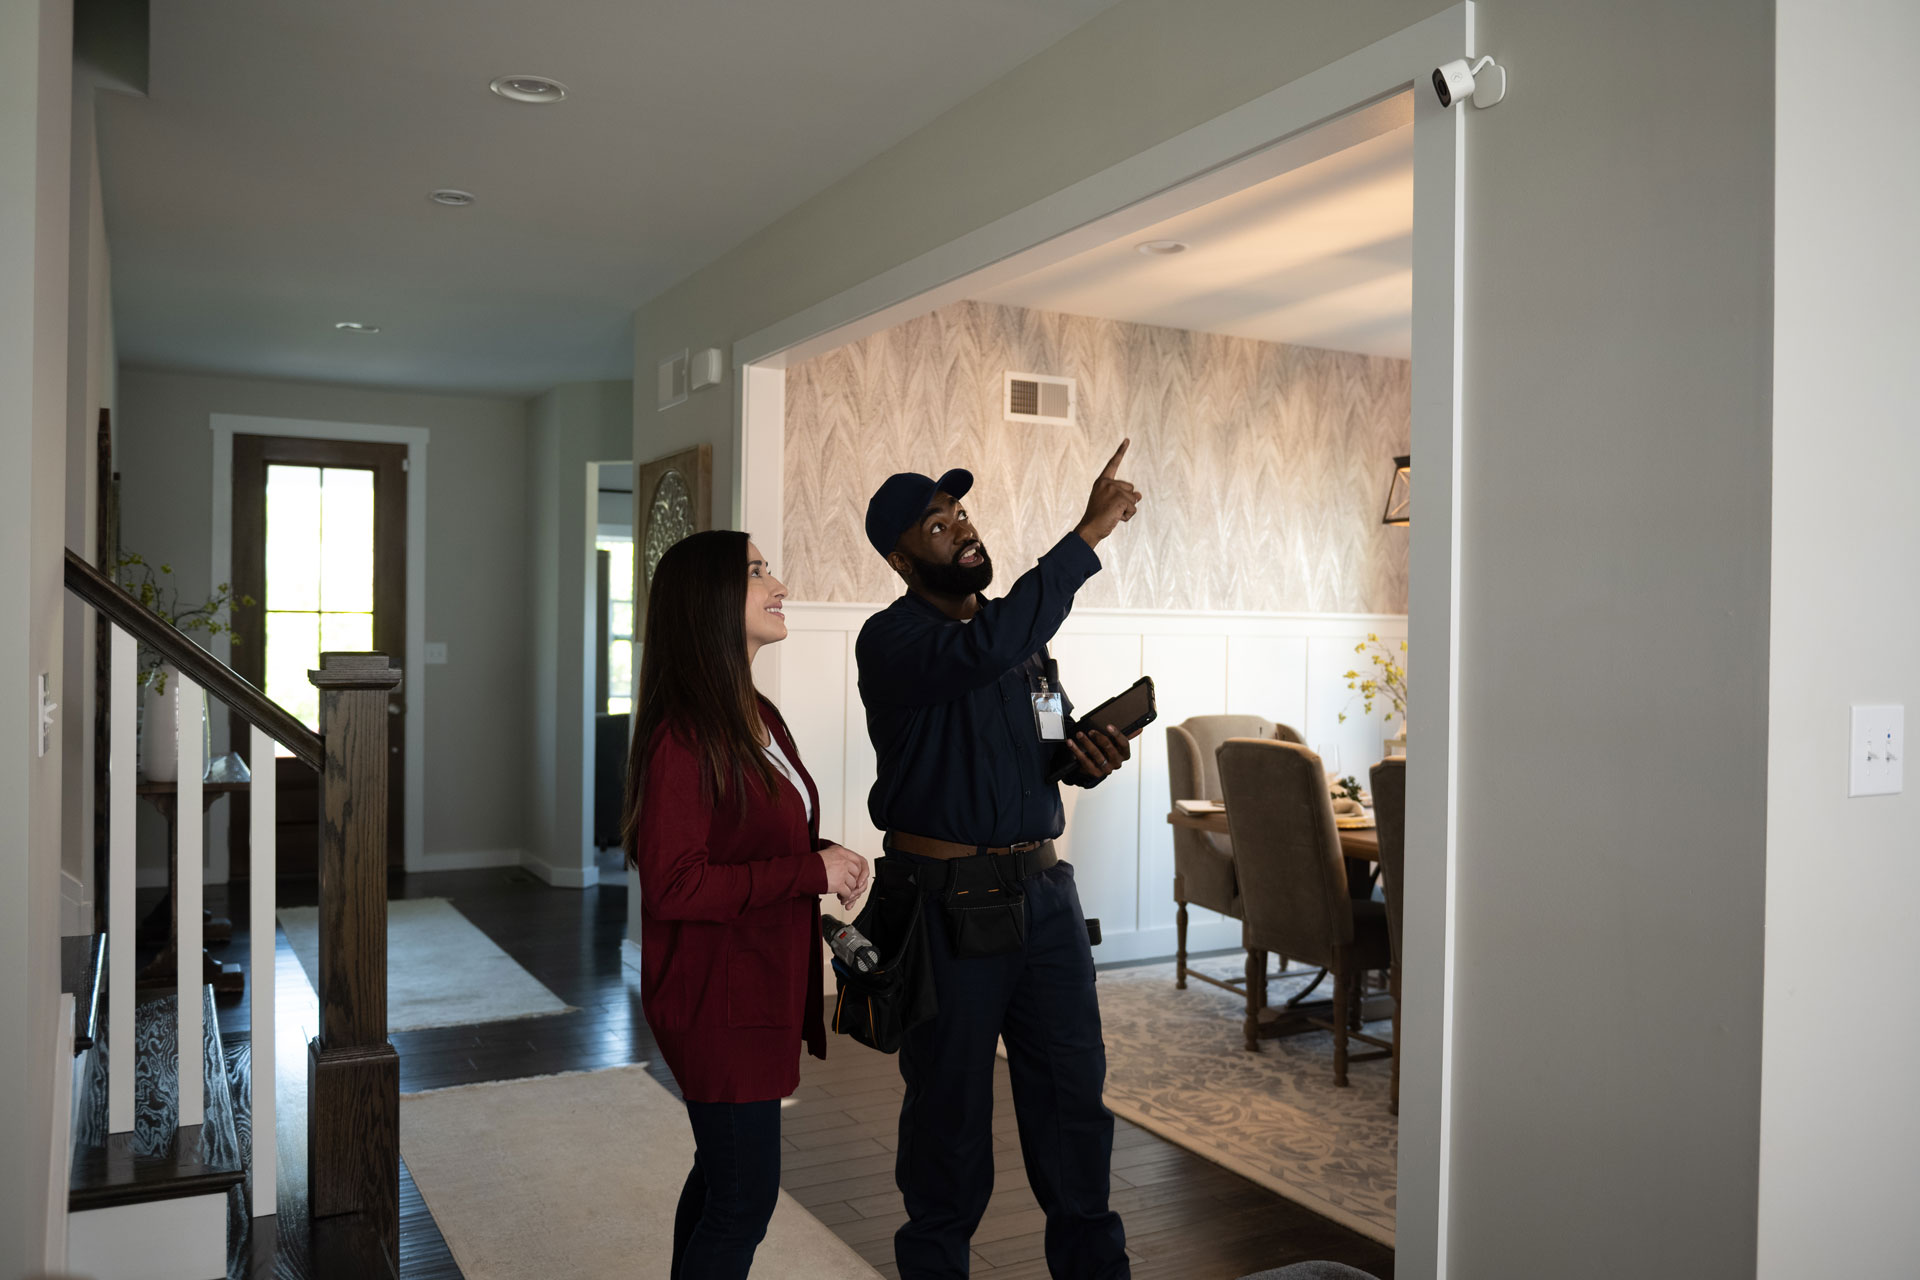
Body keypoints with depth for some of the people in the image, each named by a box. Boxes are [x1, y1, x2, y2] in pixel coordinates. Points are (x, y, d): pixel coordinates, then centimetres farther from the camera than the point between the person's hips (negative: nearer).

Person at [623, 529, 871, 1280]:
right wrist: (810, 872, -21)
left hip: (763, 986, 9)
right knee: (745, 1197, 0)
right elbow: (673, 886, -24)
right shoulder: (684, 736, -20)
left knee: (722, 1176, 20)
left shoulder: (760, 720, 9)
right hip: (717, 999, -9)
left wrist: (827, 860, 0)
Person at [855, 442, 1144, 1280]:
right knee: (949, 1101, 8)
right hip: (948, 904, -6)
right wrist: (1088, 536, -31)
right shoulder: (892, 639, -12)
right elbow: (983, 650, -34)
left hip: (1042, 890, 6)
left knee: (1074, 1086, 13)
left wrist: (1089, 755, -4)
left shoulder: (1017, 629, 11)